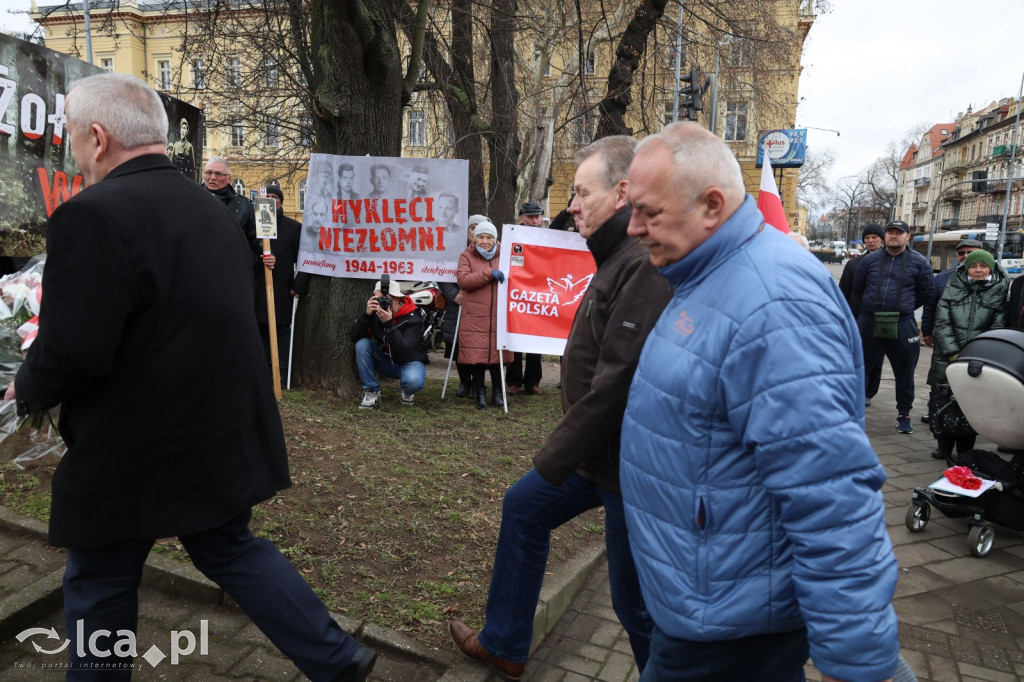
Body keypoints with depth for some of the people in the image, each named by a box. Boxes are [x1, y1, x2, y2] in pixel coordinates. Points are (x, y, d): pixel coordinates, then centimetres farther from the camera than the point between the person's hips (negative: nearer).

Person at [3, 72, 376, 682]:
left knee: (100, 586, 14)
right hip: (221, 434, 8)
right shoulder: (211, 209, 7)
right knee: (231, 547, 21)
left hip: (132, 453, -7)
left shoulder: (94, 215, -19)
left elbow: (72, 352, -24)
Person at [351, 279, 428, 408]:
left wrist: (388, 324, -38)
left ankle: (408, 391, 4)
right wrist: (367, 315, -29)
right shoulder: (375, 313, -9)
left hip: (409, 361, -4)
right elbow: (355, 337, -15)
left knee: (414, 381, -37)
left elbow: (405, 350, -32)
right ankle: (371, 392, -11)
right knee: (362, 344, -22)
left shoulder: (413, 318, -21)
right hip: (385, 362, 4)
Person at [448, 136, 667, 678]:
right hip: (599, 450, 10)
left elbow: (616, 382, -29)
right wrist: (565, 448, 12)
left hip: (627, 464, -10)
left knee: (636, 599, 6)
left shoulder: (645, 265, -25)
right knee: (523, 507, 20)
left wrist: (556, 457, -18)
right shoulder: (620, 256, 9)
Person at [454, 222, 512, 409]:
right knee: (476, 355, -1)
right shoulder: (466, 256, 6)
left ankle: (498, 393, 20)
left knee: (497, 353, 5)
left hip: (498, 316, 2)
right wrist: (489, 273, -17)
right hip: (474, 317, -2)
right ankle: (480, 393, 14)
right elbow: (463, 280, -11)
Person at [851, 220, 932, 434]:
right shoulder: (870, 259, 4)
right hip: (868, 322, 1)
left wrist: (904, 308, 13)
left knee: (905, 374, 8)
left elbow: (925, 294, 9)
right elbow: (857, 287, 14)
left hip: (902, 326, -1)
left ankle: (903, 414, 22)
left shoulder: (919, 262, 1)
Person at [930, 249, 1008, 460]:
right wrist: (952, 352, -9)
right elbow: (942, 322, 2)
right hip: (947, 357, 1)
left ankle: (965, 450, 15)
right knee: (943, 401, 0)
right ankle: (944, 446, 16)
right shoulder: (953, 287, 7)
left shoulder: (999, 291, 6)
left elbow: (998, 328, 1)